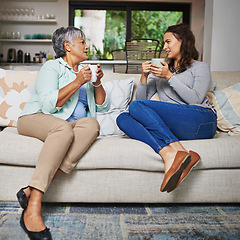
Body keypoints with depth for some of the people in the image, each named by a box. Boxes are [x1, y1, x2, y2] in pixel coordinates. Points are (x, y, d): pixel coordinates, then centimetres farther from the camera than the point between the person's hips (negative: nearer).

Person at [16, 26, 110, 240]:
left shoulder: (85, 71, 25)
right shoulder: (52, 67, 5)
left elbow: (103, 107, 20)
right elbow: (48, 104, -13)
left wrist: (97, 84, 4)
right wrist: (78, 82, -14)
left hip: (71, 125, 5)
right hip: (36, 118, -4)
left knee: (92, 124, -31)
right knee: (63, 128, -39)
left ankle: (31, 190, -38)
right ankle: (32, 209, -44)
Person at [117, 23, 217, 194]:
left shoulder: (200, 67, 15)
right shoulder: (161, 70, 30)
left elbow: (195, 99, -3)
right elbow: (142, 98, 19)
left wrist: (170, 77, -5)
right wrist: (144, 77, 4)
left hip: (201, 121, -5)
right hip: (172, 128, 5)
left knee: (136, 107, -22)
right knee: (123, 119, -19)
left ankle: (176, 153, -34)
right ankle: (169, 154, -39)